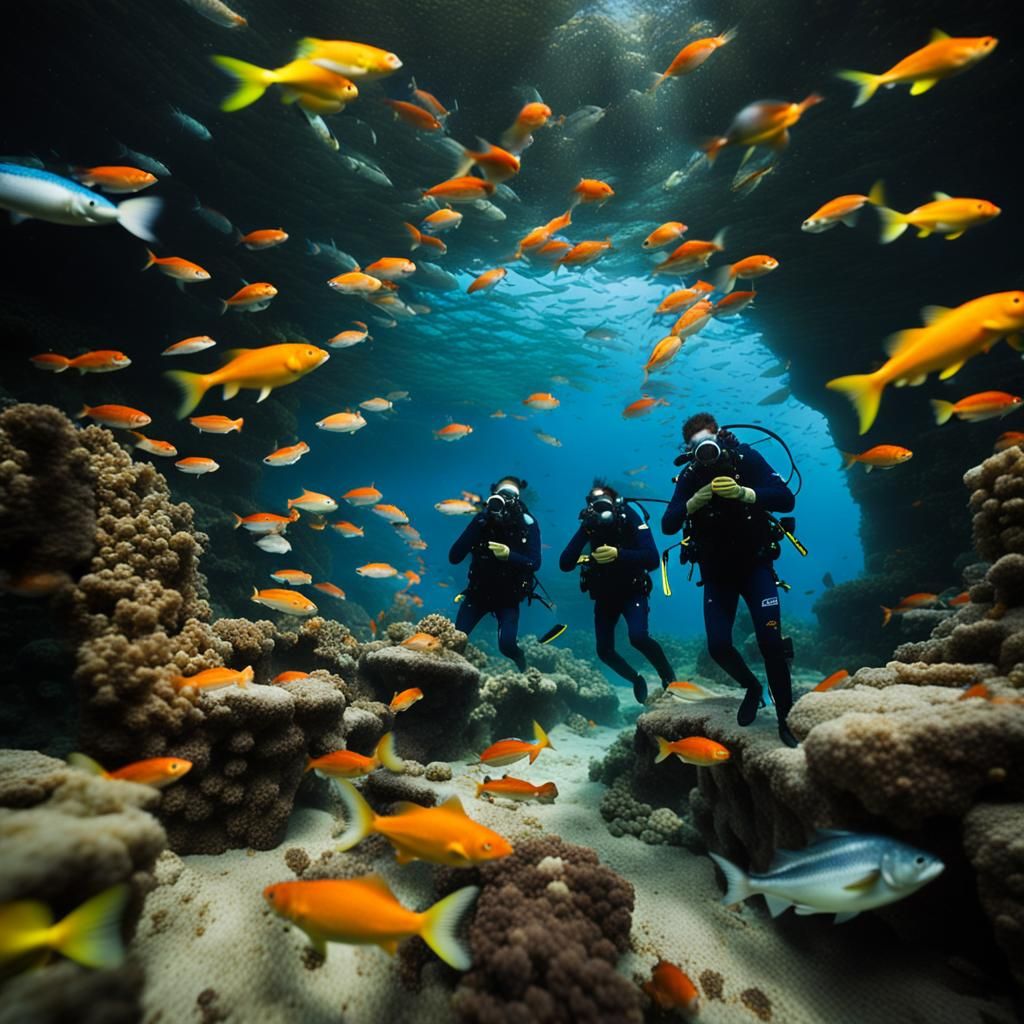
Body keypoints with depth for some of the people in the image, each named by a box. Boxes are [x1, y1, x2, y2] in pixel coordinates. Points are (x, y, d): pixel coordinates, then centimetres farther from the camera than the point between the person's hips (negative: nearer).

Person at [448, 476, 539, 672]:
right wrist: (478, 525, -28)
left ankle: (524, 669, 16)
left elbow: (535, 563, -18)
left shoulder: (527, 524, -13)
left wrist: (509, 555, -37)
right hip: (478, 591, 2)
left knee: (507, 645, -18)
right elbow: (454, 558, -18)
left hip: (508, 597, -2)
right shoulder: (482, 519, -12)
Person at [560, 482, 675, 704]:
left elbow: (652, 559, -28)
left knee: (638, 637, -28)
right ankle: (636, 679, 31)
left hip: (632, 592, -4)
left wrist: (619, 554, -42)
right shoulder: (590, 527, -10)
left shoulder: (630, 520, -18)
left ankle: (668, 677, -1)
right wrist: (583, 531, -28)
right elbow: (565, 565, -19)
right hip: (604, 596, 4)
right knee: (604, 651, 2)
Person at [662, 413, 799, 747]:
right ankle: (752, 687, 26)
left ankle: (786, 718, 7)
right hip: (716, 573, 2)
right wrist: (693, 503, -30)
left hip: (754, 564, -2)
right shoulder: (690, 477, -6)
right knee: (718, 646, -5)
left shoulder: (746, 459, -11)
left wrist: (743, 493, -36)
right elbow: (667, 525, -13)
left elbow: (786, 499, -20)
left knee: (771, 641, -12)